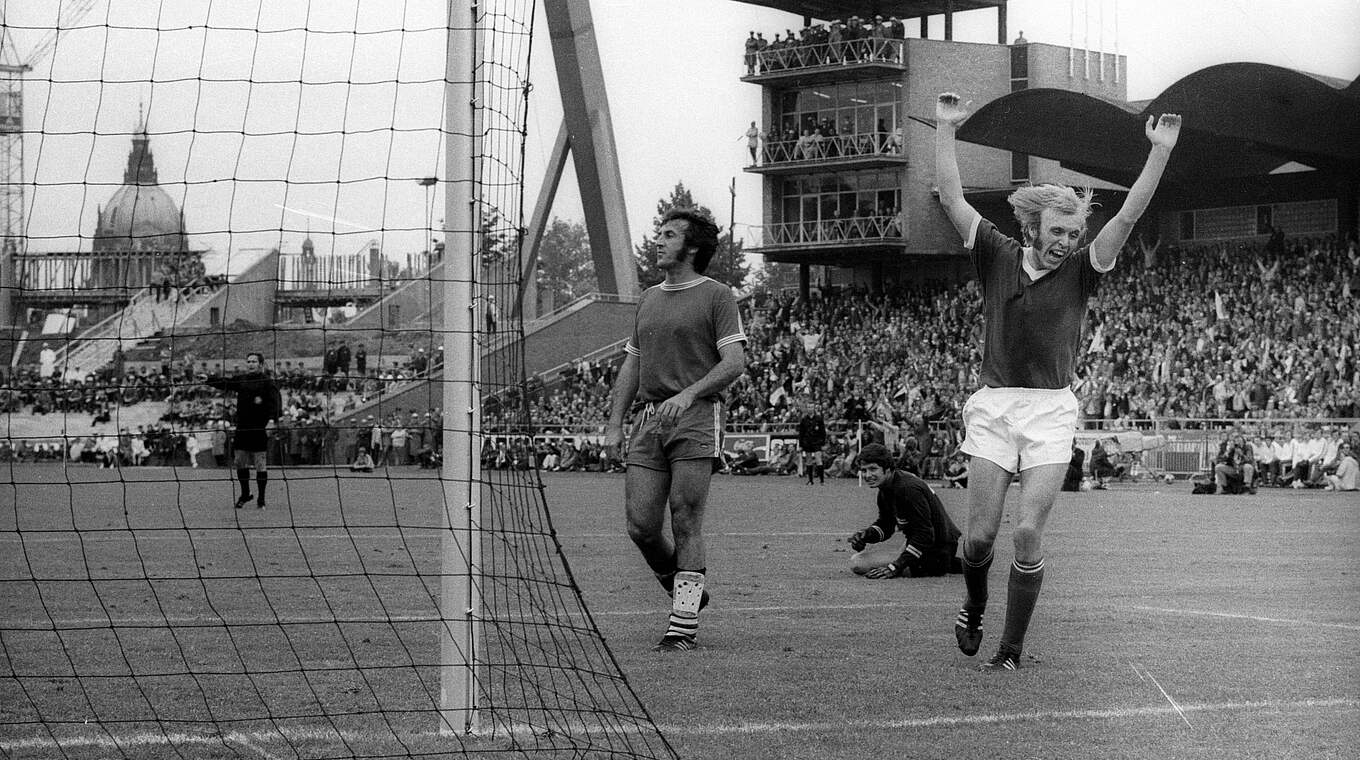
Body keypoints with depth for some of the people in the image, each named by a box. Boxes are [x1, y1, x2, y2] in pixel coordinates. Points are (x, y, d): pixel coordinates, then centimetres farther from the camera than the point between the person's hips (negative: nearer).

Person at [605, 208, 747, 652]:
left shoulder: (716, 296, 1)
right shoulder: (648, 299, 20)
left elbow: (734, 362, -7)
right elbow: (631, 365, 23)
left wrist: (687, 395, -19)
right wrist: (614, 425, 14)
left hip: (696, 420, -6)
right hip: (646, 422, 6)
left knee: (685, 524, -8)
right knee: (640, 524, -3)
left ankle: (684, 625, -4)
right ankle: (684, 592, 21)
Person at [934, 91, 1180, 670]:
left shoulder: (1080, 271, 4)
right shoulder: (998, 257, 5)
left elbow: (1129, 215, -4)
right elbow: (951, 199, 2)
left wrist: (1160, 152, -11)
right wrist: (946, 129, -2)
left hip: (1052, 411, -1)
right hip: (993, 404, 1)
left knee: (1029, 533, -8)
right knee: (981, 534, 1)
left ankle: (1011, 650, 1)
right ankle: (974, 607, 32)